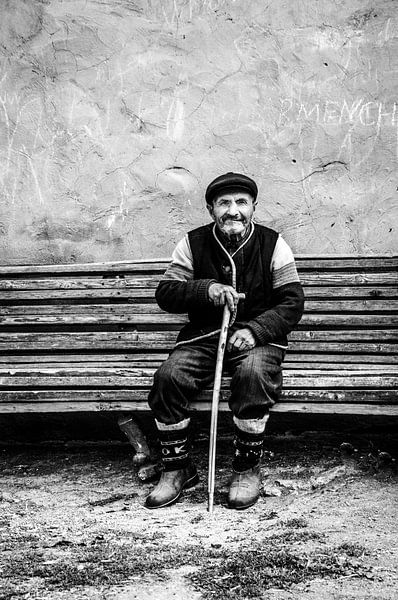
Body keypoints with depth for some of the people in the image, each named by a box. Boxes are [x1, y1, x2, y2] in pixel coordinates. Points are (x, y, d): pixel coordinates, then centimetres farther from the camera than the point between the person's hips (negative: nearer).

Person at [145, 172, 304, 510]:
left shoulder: (272, 244, 1)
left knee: (253, 373, -35)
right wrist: (207, 290, -20)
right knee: (168, 378, -25)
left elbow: (293, 302, -3)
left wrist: (254, 330, -20)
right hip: (203, 336, 2)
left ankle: (248, 470, -14)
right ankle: (177, 469, -4)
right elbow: (165, 294, -1)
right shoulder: (193, 244, 5)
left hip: (258, 338, -2)